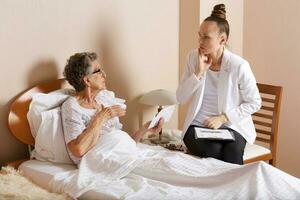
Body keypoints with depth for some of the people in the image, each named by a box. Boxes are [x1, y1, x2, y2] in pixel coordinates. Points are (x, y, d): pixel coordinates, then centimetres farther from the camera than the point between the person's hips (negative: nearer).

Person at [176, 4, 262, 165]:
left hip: (231, 126, -2)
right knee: (213, 152, -29)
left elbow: (254, 103, -4)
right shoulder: (193, 58, -3)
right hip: (197, 125, 2)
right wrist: (199, 72, -16)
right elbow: (180, 98, -4)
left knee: (230, 163, -29)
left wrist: (223, 118, -13)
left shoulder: (238, 66, -13)